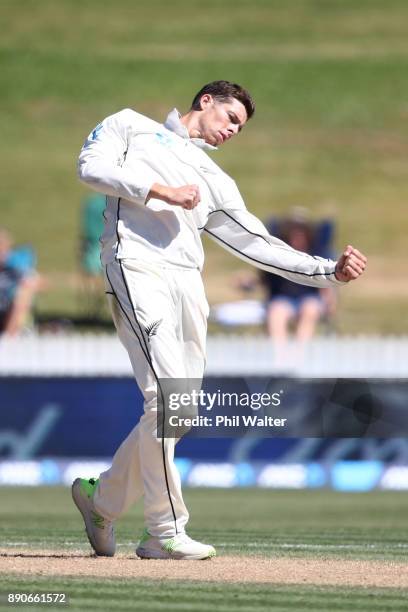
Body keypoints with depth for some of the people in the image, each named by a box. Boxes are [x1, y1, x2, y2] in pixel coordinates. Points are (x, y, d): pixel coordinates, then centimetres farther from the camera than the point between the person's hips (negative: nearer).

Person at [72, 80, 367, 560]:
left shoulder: (216, 183, 30)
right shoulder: (132, 127, 18)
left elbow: (261, 246, 23)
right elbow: (92, 166, 1)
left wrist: (330, 270, 11)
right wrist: (161, 191, -5)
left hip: (189, 283, 7)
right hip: (138, 267, -7)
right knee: (167, 393, -19)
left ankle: (101, 497, 20)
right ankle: (165, 531, -17)